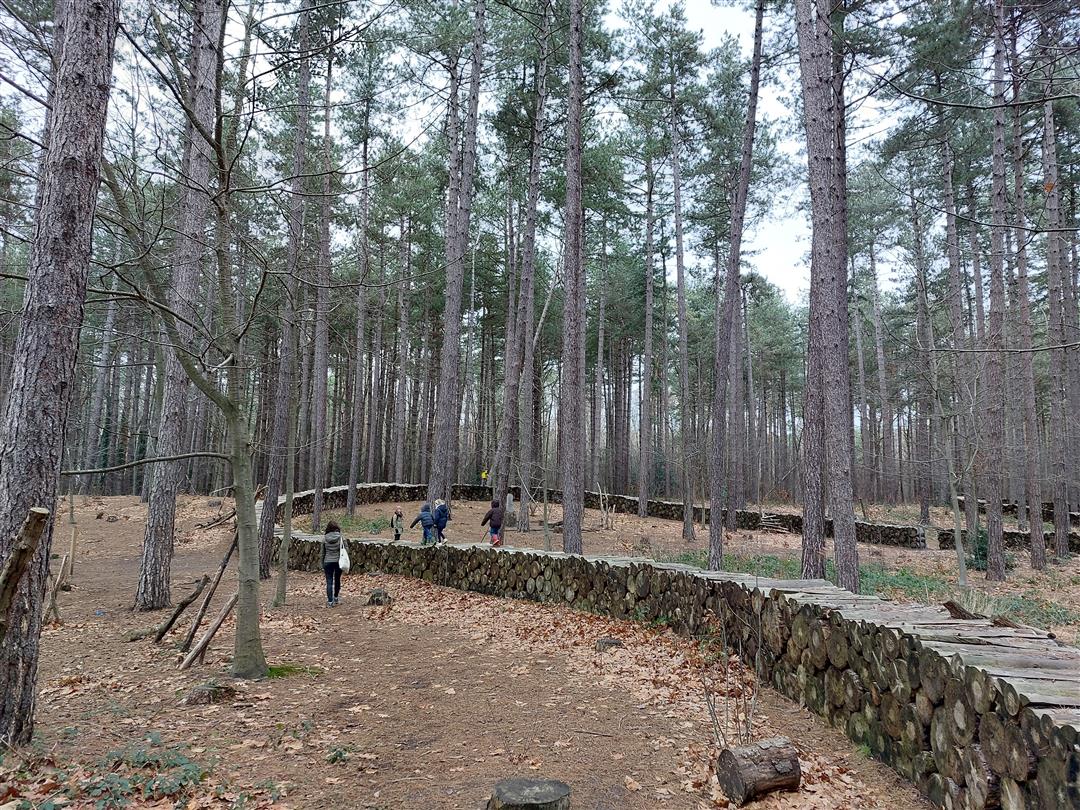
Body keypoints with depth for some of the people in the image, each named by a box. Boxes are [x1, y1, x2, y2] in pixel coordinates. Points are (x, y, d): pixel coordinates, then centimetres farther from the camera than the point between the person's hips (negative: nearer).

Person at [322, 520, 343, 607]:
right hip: (338, 561, 1)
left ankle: (330, 601, -1)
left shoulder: (325, 538, -4)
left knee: (329, 581, 3)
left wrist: (322, 565, 11)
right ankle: (336, 598, 34)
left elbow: (323, 552, 2)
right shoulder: (340, 537, -7)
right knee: (337, 580, 18)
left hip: (328, 562, -1)